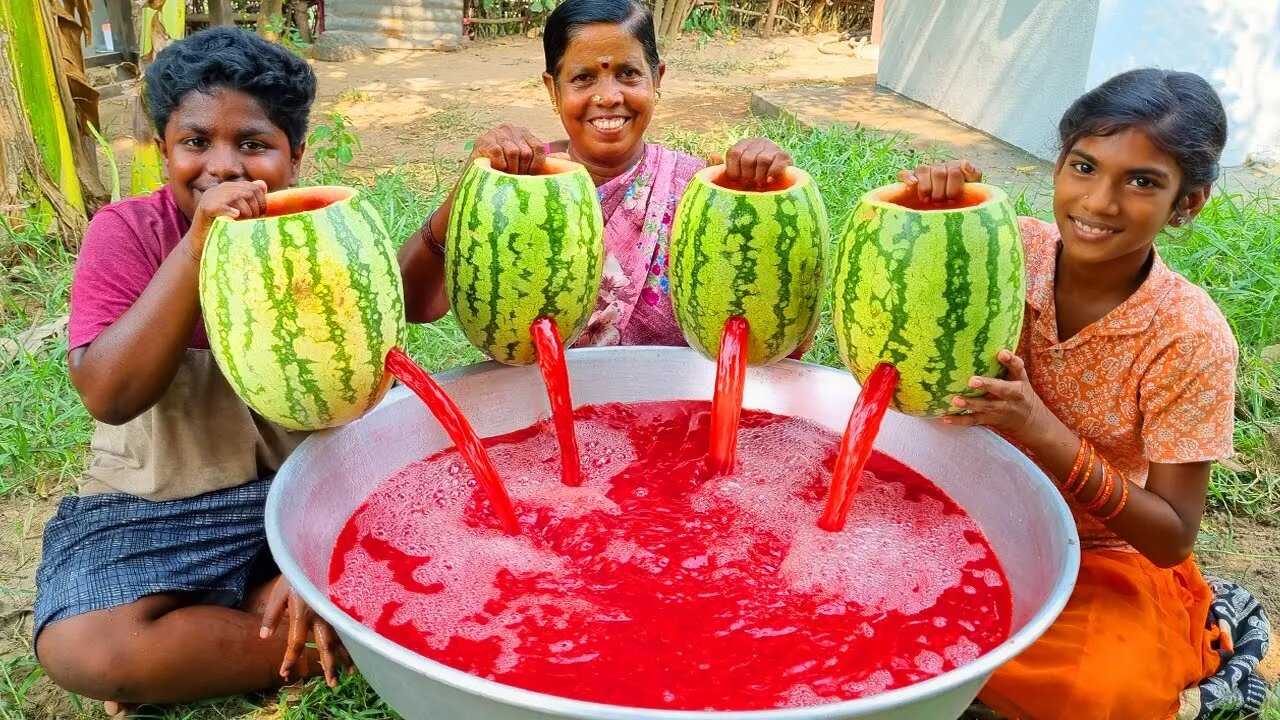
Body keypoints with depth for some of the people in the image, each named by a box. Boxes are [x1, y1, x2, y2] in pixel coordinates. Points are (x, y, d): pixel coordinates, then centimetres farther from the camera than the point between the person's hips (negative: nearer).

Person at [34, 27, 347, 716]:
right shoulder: (125, 233, -10)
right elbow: (108, 395, -23)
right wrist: (199, 246, -32)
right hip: (157, 500, -1)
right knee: (81, 648, -26)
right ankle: (319, 644, -11)